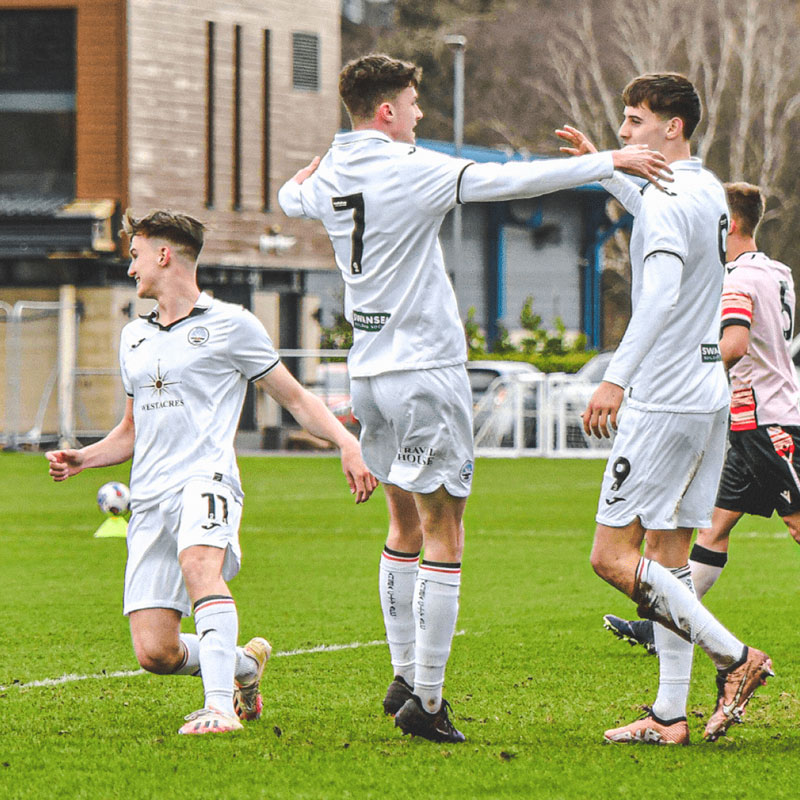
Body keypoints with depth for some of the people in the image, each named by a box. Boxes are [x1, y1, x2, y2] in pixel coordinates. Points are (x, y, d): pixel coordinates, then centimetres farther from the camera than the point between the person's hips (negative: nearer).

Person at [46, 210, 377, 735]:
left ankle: (221, 707, -44)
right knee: (154, 652, -7)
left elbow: (296, 398, 8)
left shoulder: (230, 325, 6)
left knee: (199, 562, -39)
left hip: (206, 479, -5)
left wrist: (347, 443, -8)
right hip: (149, 495, 6)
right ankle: (243, 664, 21)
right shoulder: (134, 337, 24)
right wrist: (81, 459, 14)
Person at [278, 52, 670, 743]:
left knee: (407, 524, 19)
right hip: (425, 370, -8)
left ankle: (405, 676, 22)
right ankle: (426, 700, -8)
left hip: (369, 370, 8)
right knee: (443, 532, -4)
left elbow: (291, 197, 31)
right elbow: (510, 180, -19)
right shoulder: (410, 170, -15)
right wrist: (610, 163, -15)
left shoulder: (328, 178, 7)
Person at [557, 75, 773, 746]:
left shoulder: (667, 198, -15)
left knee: (613, 556, -6)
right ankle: (671, 715, 9)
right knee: (667, 556, 10)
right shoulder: (708, 190, 14)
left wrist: (617, 377, -37)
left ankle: (734, 656, -9)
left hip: (665, 401, -10)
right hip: (708, 395, 10)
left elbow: (662, 292, -30)